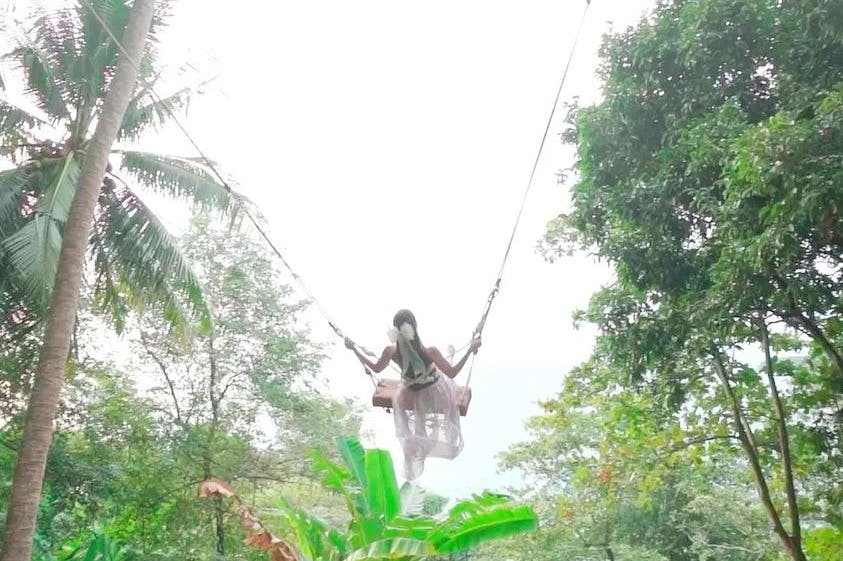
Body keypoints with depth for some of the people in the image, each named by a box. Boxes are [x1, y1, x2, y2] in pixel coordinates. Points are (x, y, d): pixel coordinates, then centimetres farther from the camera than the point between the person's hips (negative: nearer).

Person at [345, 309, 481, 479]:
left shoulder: (391, 352, -32)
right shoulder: (430, 352, -40)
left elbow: (375, 368, -9)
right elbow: (452, 373, -25)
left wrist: (354, 348, 0)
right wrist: (471, 349, -22)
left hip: (411, 395, 1)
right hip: (436, 392, -1)